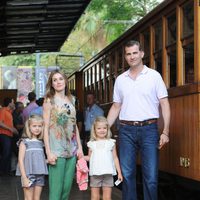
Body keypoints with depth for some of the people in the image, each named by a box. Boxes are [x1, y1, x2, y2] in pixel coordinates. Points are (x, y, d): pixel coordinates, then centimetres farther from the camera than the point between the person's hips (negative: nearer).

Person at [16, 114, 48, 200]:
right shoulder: (24, 142, -4)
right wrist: (24, 178, -14)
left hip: (40, 175, 5)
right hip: (29, 174, -5)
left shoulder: (40, 142, 11)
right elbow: (20, 160, -8)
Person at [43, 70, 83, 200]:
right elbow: (46, 127, -6)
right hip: (57, 151, -5)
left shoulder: (71, 100, 13)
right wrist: (48, 152, -13)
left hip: (72, 150, 5)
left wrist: (79, 146, 10)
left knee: (67, 188, 6)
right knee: (56, 190, -8)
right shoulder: (49, 101, -1)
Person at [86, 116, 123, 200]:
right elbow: (89, 158, 14)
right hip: (95, 174, 1)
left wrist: (119, 172, 3)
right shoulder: (92, 144, 9)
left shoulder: (111, 143, 6)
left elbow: (115, 158, 7)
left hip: (108, 173, -1)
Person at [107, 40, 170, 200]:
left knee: (151, 175, -3)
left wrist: (165, 131, -10)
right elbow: (116, 107, 16)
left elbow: (164, 104, -1)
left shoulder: (154, 76, 2)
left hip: (149, 129, -3)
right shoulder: (120, 79, 12)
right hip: (126, 130, 3)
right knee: (127, 174, 5)